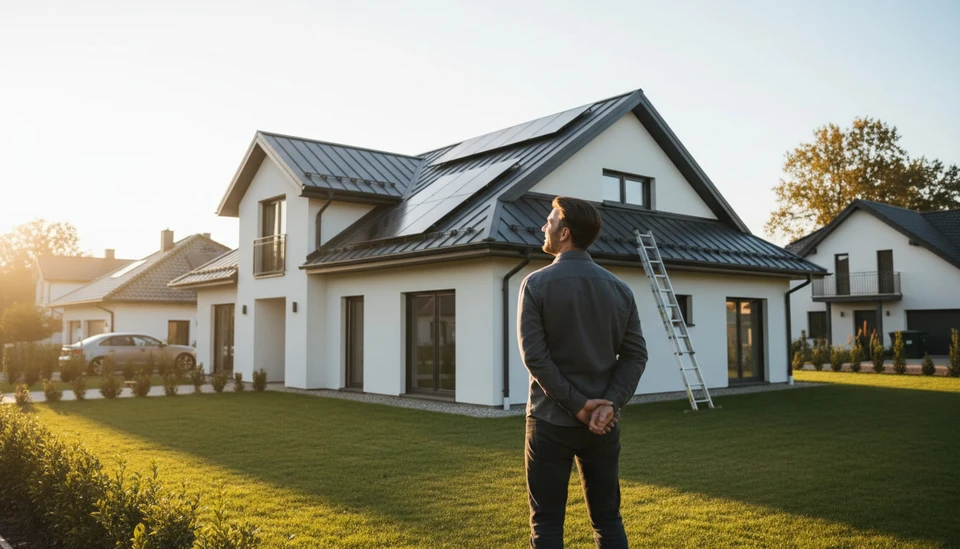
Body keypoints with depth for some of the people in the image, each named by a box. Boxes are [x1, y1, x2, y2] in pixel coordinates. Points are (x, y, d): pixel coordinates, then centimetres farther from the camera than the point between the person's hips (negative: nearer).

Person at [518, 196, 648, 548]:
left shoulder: (537, 284, -7)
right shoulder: (619, 288, 4)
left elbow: (535, 355, -15)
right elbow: (635, 355, -2)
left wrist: (577, 405, -12)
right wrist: (610, 403, -10)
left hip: (551, 421, -3)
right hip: (603, 423, 4)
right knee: (608, 520, 14)